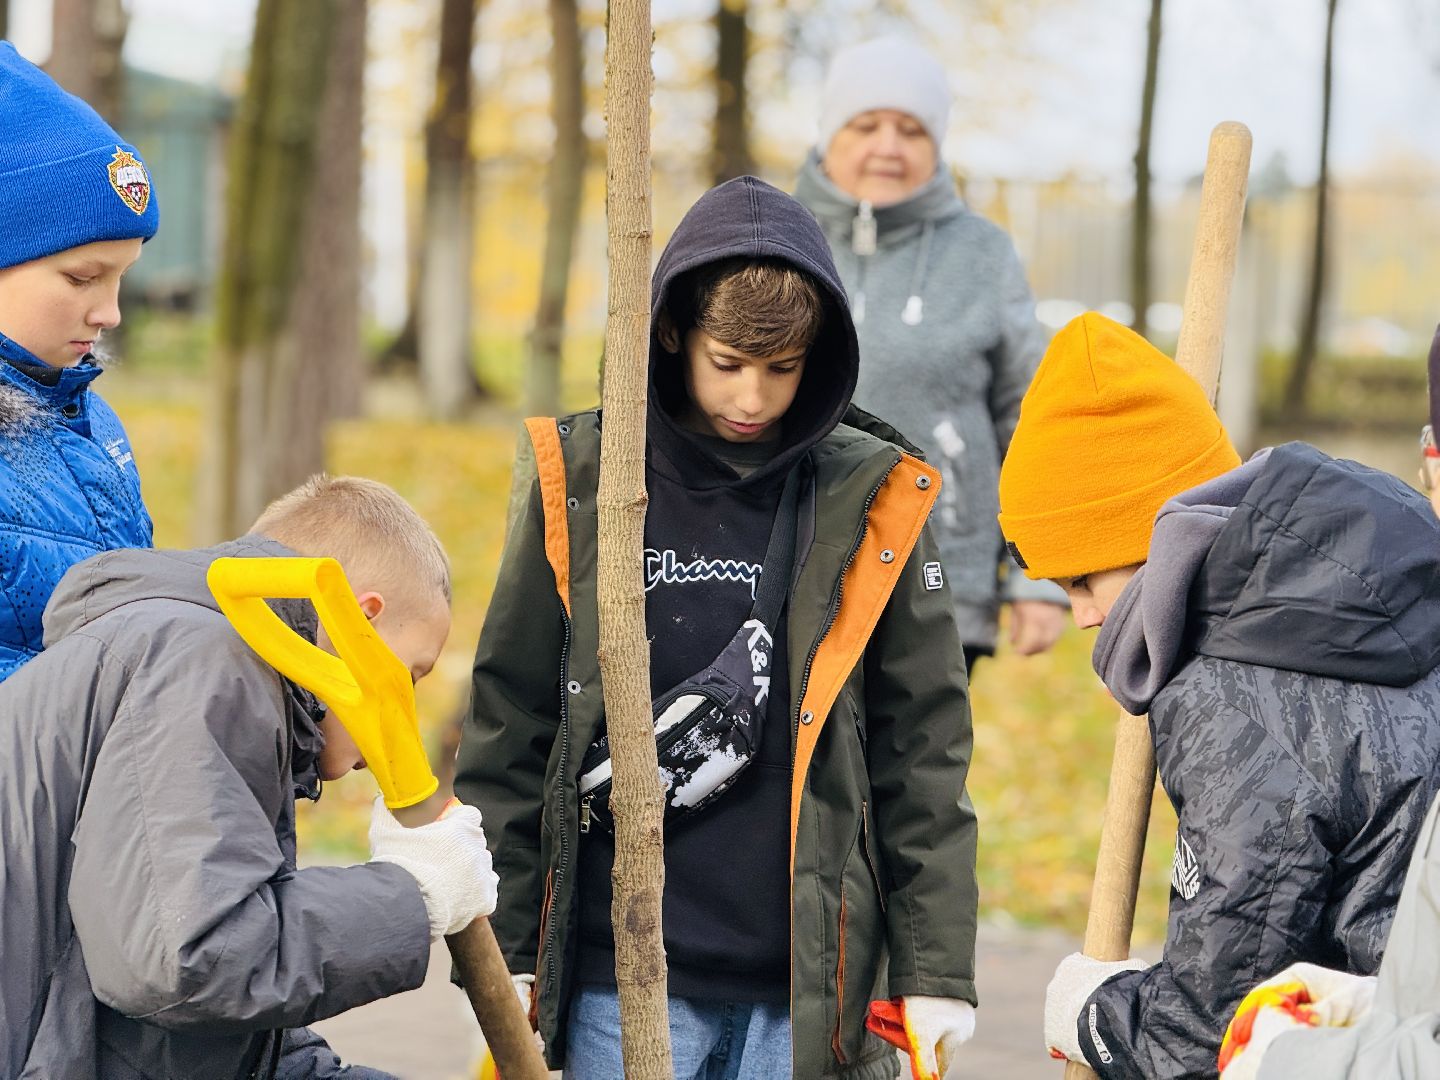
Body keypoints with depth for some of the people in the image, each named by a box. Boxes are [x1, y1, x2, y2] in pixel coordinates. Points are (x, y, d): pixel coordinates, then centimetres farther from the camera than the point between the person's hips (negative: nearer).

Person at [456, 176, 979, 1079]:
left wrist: (937, 967, 2)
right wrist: (503, 951, 5)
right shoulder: (583, 481, 2)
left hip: (808, 986, 0)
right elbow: (509, 726, 7)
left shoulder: (871, 502, 2)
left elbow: (923, 750, 5)